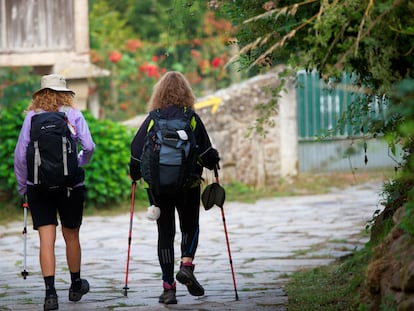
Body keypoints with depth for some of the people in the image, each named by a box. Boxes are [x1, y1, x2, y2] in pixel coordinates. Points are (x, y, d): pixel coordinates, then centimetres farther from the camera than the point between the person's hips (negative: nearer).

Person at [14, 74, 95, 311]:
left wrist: (22, 184, 9)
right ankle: (76, 286, 33)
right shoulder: (74, 115, 1)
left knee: (47, 239, -2)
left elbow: (20, 153, -2)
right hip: (71, 184, 0)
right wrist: (80, 164, 14)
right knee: (72, 236, 17)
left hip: (38, 185, 0)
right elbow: (89, 147, -7)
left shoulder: (32, 117, 2)